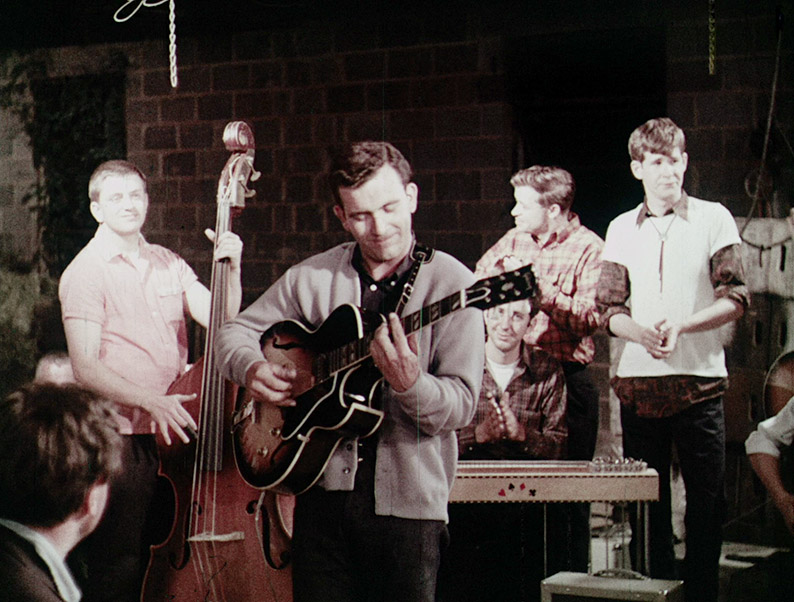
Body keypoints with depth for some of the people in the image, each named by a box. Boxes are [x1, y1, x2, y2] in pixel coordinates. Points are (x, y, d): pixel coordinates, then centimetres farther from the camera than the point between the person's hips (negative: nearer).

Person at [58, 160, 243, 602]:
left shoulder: (168, 264, 12)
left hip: (176, 434, 6)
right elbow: (86, 369, -14)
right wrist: (150, 400, -25)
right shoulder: (86, 272, -6)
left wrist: (231, 268, -14)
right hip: (120, 439, -6)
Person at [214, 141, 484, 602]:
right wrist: (252, 369, -7)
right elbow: (235, 332, 15)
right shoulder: (313, 277, 5)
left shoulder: (451, 283, -7)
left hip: (408, 499, -3)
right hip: (323, 490, 3)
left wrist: (410, 384, -32)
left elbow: (462, 406, -12)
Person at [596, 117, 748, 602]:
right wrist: (641, 333, -12)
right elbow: (610, 307, 9)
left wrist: (681, 325, -16)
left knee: (706, 498, -1)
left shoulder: (714, 219, 4)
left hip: (699, 379, -2)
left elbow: (735, 299, -1)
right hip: (639, 380, 2)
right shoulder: (623, 229, 12)